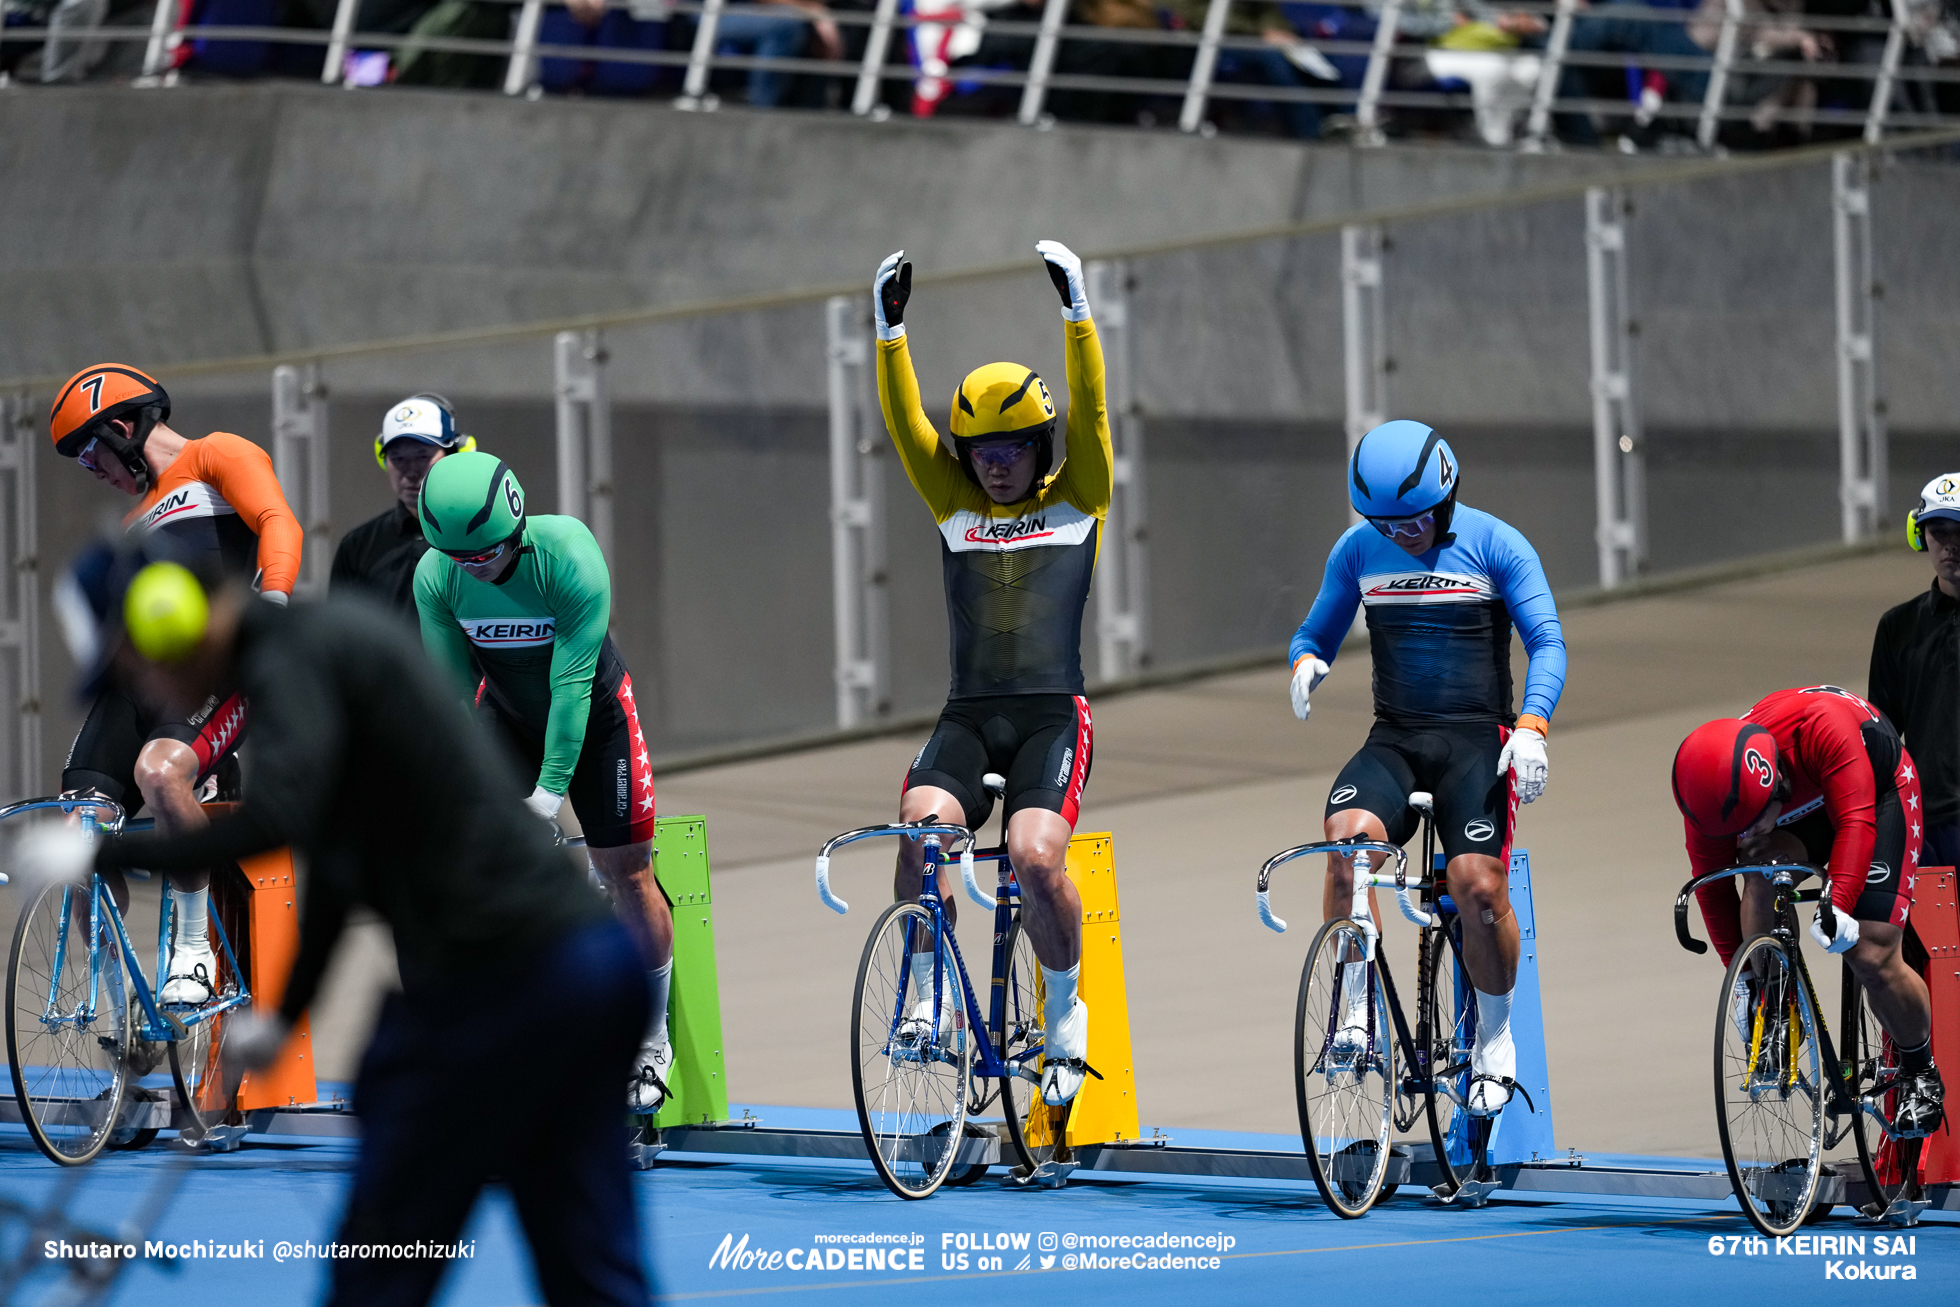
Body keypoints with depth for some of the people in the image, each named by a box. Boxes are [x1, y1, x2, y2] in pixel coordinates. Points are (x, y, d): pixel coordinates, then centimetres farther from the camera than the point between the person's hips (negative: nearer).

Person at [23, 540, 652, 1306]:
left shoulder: (289, 660, -10)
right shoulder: (326, 638, 21)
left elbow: (275, 818, -29)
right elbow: (335, 858, 31)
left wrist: (105, 854, -18)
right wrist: (285, 1013, 39)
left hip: (497, 976, -9)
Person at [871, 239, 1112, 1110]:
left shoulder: (1077, 500, 8)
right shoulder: (955, 507, 14)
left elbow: (1091, 412, -4)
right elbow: (905, 425, 4)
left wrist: (1076, 312, -14)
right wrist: (891, 328, -7)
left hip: (1052, 717, -3)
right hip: (968, 717, 3)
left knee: (1035, 854, -25)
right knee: (922, 825, -27)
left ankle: (1065, 1008, -1)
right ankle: (930, 997, -11)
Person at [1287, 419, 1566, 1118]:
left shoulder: (1496, 545, -3)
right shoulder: (1357, 550, 7)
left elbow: (1547, 641, -7)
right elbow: (1317, 632, 18)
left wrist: (1531, 726, -24)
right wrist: (1306, 662, -8)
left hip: (1477, 738, -2)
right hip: (1393, 740, 3)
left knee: (1479, 885, -22)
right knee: (1348, 836, -29)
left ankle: (1495, 1040, 1)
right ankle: (1356, 1014, -19)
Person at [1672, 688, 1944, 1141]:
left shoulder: (1821, 727, -42)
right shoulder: (1716, 797, -27)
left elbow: (1856, 822, -45)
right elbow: (1711, 886, -15)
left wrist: (1839, 906, -58)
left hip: (1879, 791, -3)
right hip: (1801, 811, 3)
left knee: (1873, 959, -14)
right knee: (1762, 865, -32)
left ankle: (1920, 1074, 14)